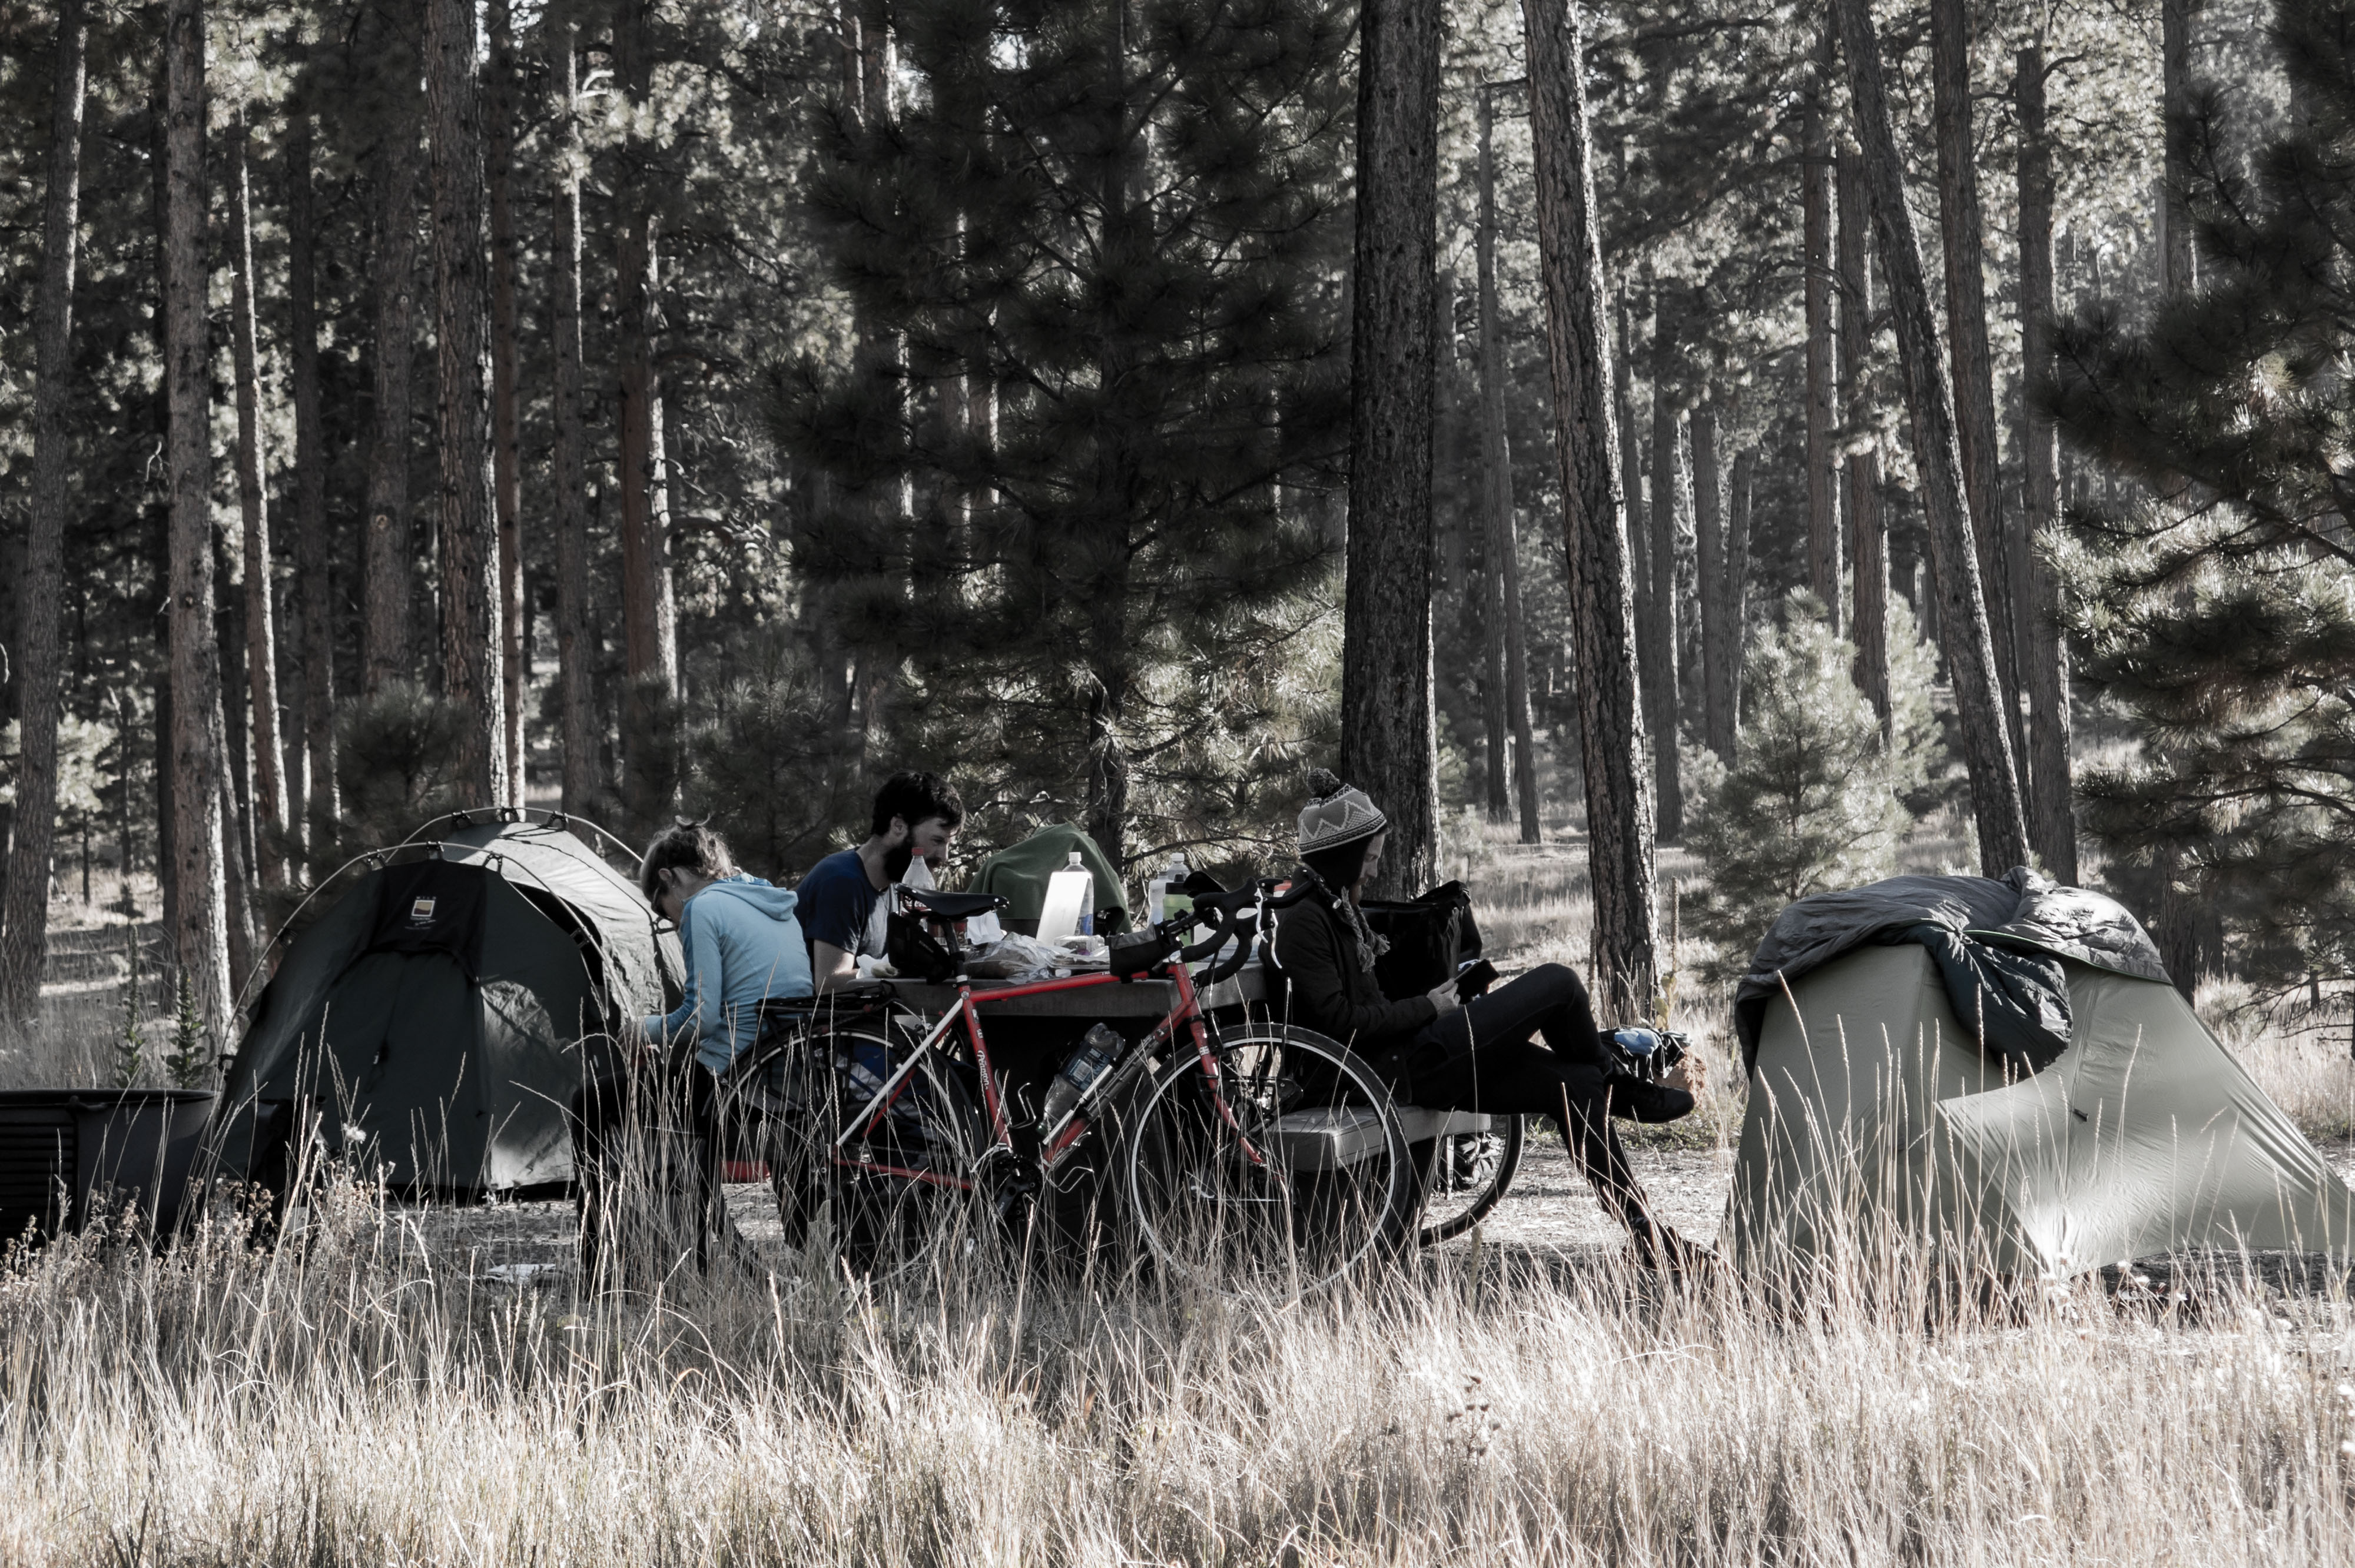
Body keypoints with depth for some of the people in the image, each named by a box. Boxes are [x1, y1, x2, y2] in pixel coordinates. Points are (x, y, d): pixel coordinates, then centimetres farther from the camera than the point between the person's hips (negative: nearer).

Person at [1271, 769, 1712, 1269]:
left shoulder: (1338, 913, 18)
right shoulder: (1304, 922, -14)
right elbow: (1340, 1021, -19)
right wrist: (1429, 1008, -10)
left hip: (1414, 1064, 10)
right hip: (1397, 1072, -10)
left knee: (1575, 1084, 3)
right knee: (1558, 982, -7)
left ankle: (1644, 1233, 5)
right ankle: (1624, 1090, 19)